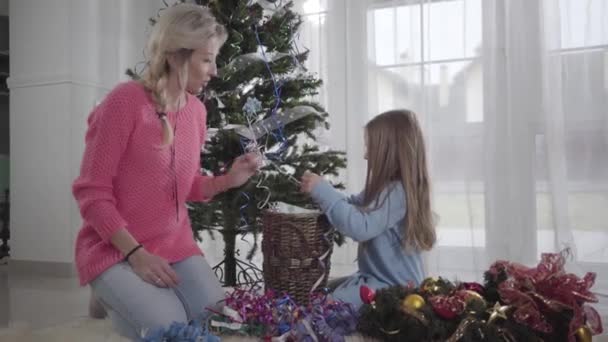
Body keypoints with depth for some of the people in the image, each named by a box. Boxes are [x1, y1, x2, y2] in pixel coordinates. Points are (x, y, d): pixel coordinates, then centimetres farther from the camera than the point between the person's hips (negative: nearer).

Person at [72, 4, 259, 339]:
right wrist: (136, 253, -20)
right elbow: (91, 192, -15)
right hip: (114, 249, -6)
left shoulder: (196, 110, 3)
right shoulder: (126, 100, -18)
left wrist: (228, 180, -6)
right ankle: (112, 299, 8)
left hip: (175, 245, 6)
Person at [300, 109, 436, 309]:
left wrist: (322, 191, -28)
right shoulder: (385, 187, 9)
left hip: (395, 286, -11)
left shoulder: (397, 192, -23)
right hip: (378, 277, 11)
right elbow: (353, 205, 19)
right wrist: (318, 191, 3)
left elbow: (361, 228, -33)